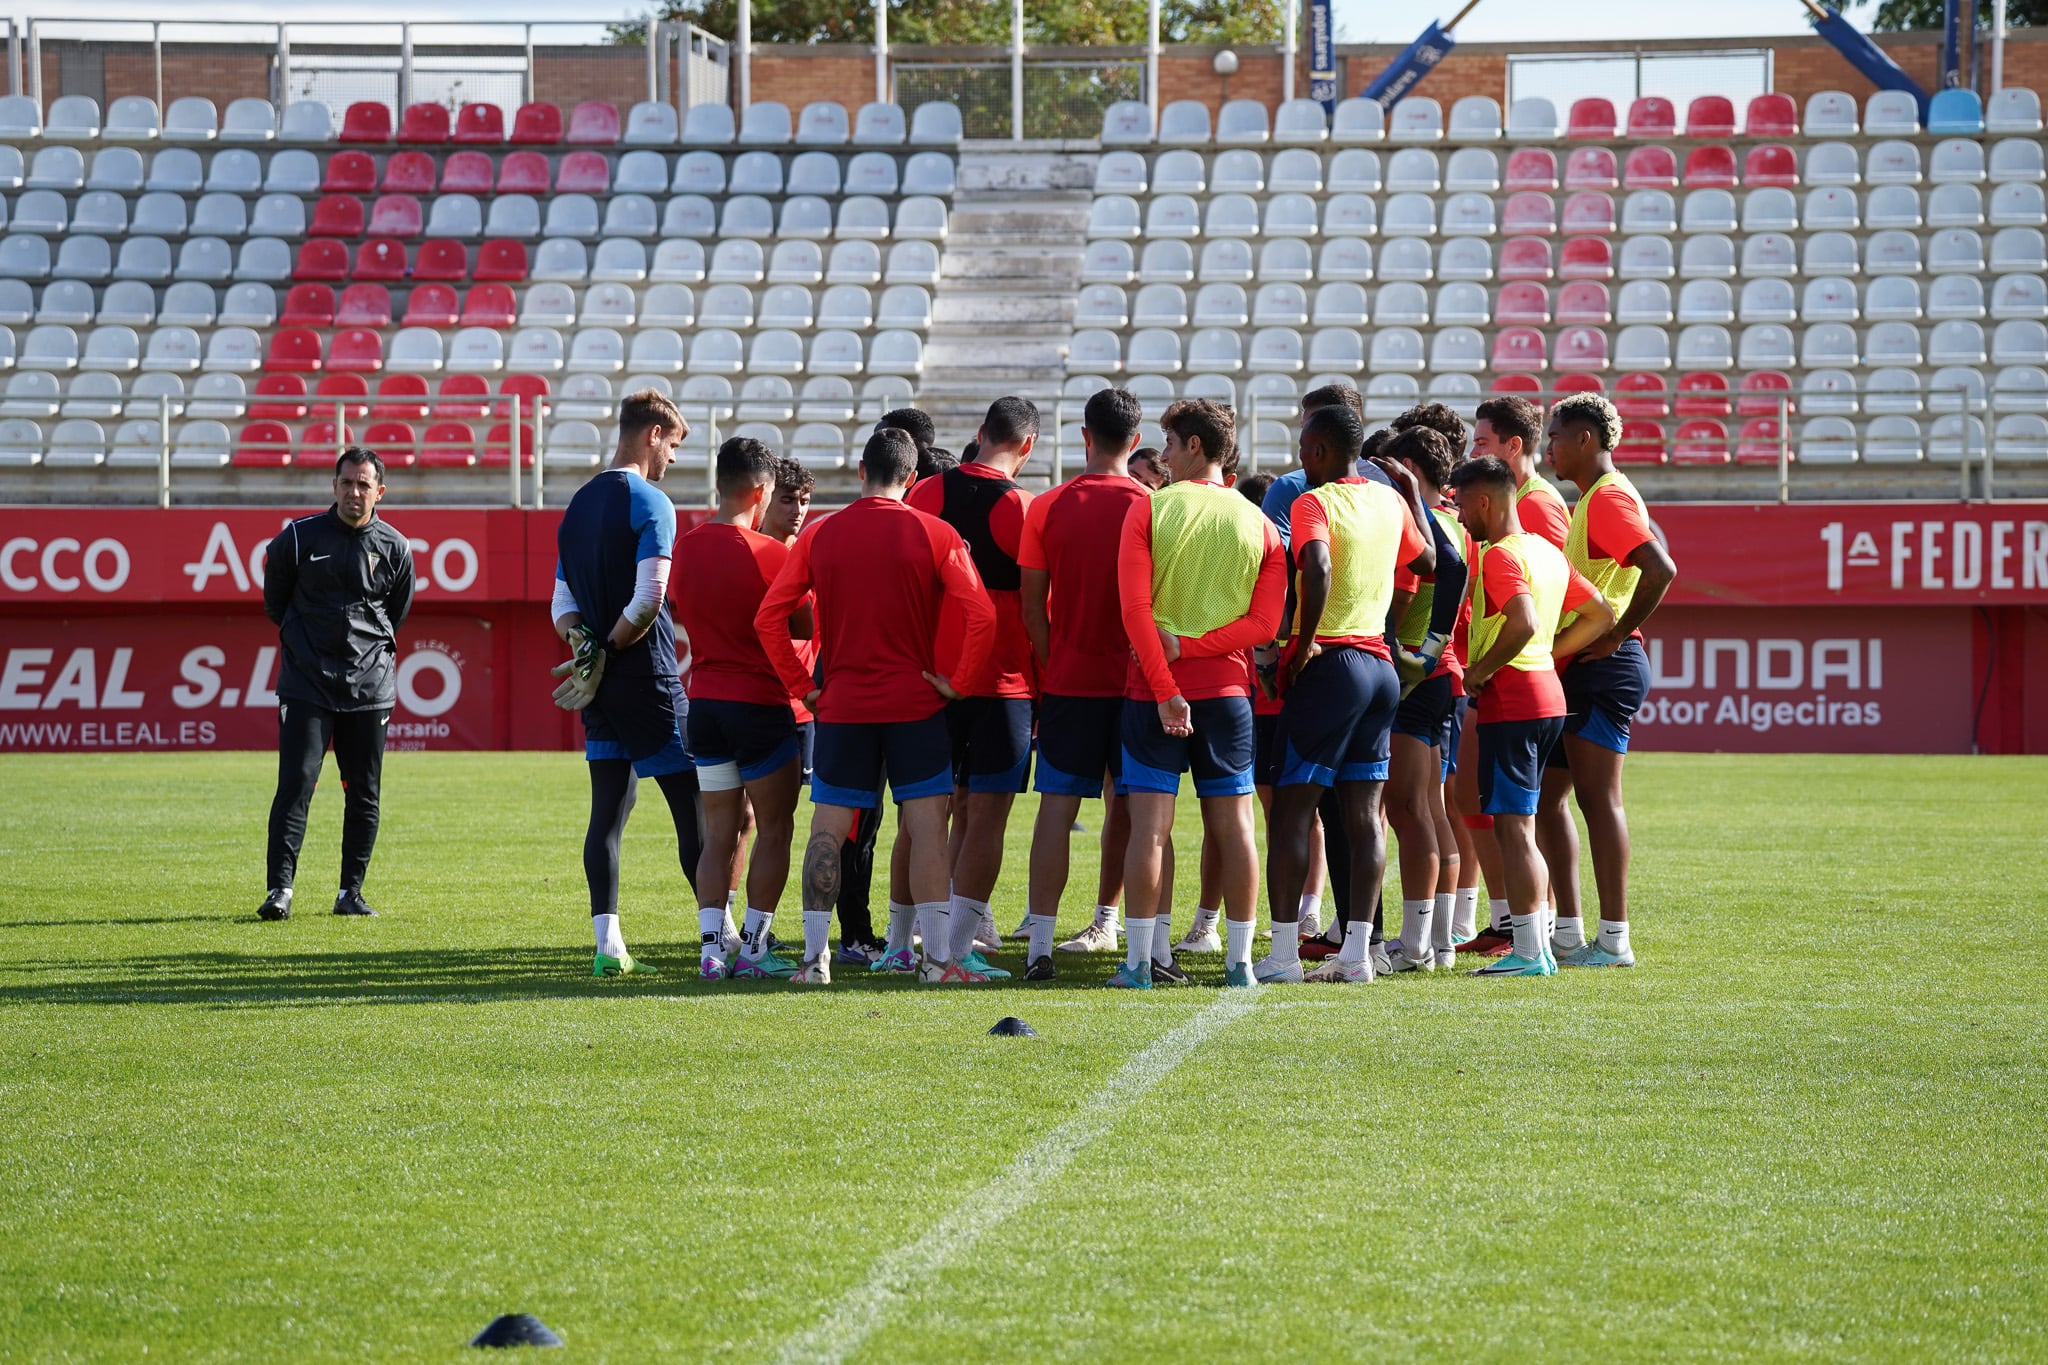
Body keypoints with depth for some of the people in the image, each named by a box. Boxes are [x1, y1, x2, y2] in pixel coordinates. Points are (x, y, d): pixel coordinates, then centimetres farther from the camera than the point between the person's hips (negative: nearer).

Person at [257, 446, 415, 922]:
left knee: (364, 794, 4)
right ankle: (279, 889, -12)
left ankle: (351, 891, 14)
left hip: (369, 685, 2)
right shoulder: (298, 537, -2)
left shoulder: (395, 549, 3)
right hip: (306, 683, -2)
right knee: (296, 783, -11)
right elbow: (275, 602, 12)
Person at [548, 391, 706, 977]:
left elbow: (563, 604, 12)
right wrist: (606, 652, -8)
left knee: (609, 810, 7)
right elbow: (648, 598, -20)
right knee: (695, 808, -3)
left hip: (601, 688, 7)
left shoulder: (579, 505, 15)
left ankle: (608, 946, 3)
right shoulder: (650, 503, -10)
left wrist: (585, 644, -5)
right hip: (648, 680, -7)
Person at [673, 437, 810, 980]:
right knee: (774, 828, 5)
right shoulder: (769, 553, -14)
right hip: (761, 701, -5)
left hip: (704, 701, 5)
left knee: (719, 833, 10)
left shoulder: (684, 548, 3)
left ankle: (711, 946, 1)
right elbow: (805, 626, -7)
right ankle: (753, 947, 3)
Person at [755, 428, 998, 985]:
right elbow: (981, 613, -12)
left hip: (841, 706, 2)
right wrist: (957, 680, -3)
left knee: (828, 829, 6)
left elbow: (769, 616, 2)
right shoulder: (933, 534, -3)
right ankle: (937, 957, -5)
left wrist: (802, 684, 8)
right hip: (916, 704, -2)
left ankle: (815, 957, 3)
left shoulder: (818, 536, 3)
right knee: (926, 828, -1)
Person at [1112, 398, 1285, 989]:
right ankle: (1240, 960, 6)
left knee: (1150, 825, -2)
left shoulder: (1149, 510, -4)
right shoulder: (1258, 524, 4)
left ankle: (1138, 961, -4)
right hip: (1228, 691, 2)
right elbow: (1264, 623, -4)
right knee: (1233, 824, 6)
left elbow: (1135, 608, -12)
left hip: (1155, 692, -2)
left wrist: (1164, 689, -13)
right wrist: (1193, 646, -7)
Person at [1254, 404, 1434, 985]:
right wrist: (1411, 491, 36)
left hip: (1327, 662, -7)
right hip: (1382, 662, 7)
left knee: (1290, 811, -2)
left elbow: (1318, 569, -28)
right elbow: (1428, 560, 27)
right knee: (1364, 815, 6)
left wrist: (1303, 643, -18)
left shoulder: (1313, 503, -10)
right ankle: (1355, 952, 5)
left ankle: (1283, 952, -3)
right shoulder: (1389, 500, 10)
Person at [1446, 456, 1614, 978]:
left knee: (1512, 827, -7)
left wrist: (1479, 671, -17)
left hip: (1511, 705, -10)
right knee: (1518, 827, 15)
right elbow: (1599, 615, 19)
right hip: (1547, 697, 10)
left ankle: (1528, 953, -9)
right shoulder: (1547, 552, 15)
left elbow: (1523, 623, -29)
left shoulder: (1501, 555, -14)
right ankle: (1535, 946, 15)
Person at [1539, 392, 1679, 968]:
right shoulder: (1592, 500, 20)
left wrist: (1617, 635, -21)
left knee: (1597, 797, -9)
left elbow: (1661, 569, -25)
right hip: (1579, 667, 11)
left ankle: (1614, 939, -8)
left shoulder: (1610, 498, -13)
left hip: (1604, 666, -11)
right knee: (1547, 794, 12)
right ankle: (1568, 931, 15)